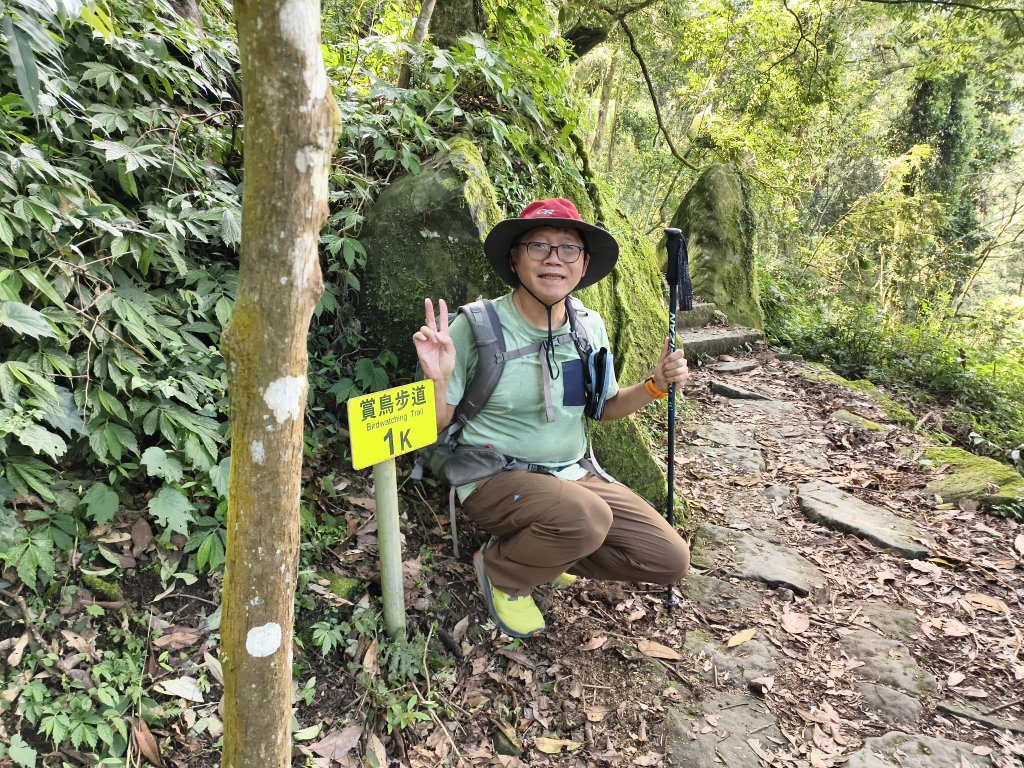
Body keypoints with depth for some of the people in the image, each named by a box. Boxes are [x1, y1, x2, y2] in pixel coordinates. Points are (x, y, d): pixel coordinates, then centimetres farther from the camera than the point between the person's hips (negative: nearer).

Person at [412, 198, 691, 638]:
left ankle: (550, 551, 17)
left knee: (670, 559, -3)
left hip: (574, 474, 6)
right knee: (587, 518, -35)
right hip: (494, 479, -5)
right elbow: (437, 425, -11)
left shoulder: (590, 327, 0)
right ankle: (502, 570, -2)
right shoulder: (476, 326, -16)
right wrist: (438, 380, -32)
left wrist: (655, 385, -5)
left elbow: (606, 407, 13)